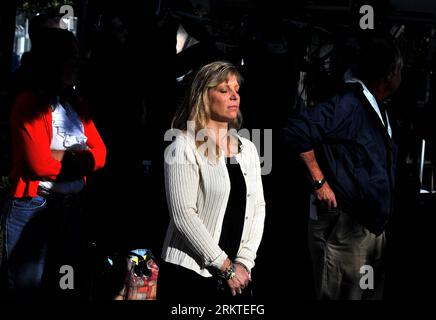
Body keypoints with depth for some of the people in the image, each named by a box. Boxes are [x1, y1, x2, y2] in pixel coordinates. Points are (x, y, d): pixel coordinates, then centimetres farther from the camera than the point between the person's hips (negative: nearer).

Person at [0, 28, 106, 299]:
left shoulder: (76, 104, 11)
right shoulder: (28, 103, -11)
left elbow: (99, 154, 3)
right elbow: (39, 163, -20)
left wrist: (61, 156, -13)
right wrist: (79, 157, -5)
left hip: (73, 206, 7)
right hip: (33, 207, -7)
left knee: (73, 286, 12)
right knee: (29, 287, 2)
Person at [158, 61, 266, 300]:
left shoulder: (247, 149, 11)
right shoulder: (184, 148, -7)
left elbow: (258, 208, 9)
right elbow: (183, 214, -14)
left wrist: (244, 262, -4)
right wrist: (226, 267, -13)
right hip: (190, 274, -5)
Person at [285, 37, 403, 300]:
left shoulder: (377, 110, 13)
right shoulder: (348, 105, -17)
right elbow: (298, 129, -26)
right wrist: (319, 182, -22)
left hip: (373, 225, 10)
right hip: (343, 226, -10)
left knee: (372, 294, 17)